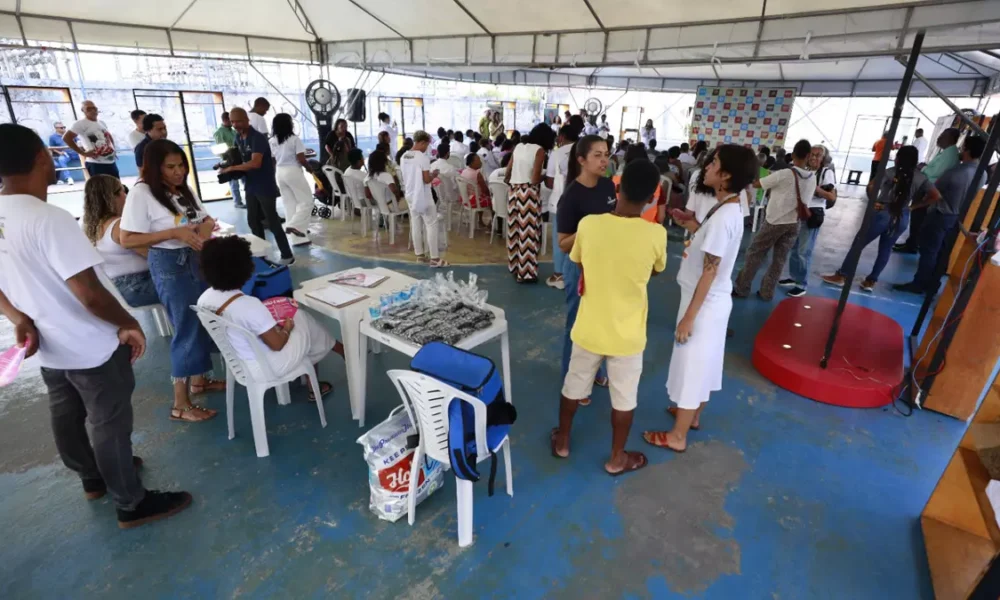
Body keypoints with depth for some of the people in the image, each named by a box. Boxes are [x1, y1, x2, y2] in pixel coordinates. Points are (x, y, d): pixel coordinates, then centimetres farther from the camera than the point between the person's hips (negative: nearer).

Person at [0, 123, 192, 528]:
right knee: (109, 424, 6)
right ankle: (132, 504, 22)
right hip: (90, 348, -8)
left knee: (67, 418, 24)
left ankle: (93, 478, 46)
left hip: (47, 347, 8)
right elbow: (89, 294, -29)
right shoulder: (49, 219, -27)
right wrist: (129, 324, -15)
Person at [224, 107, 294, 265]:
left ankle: (287, 256, 5)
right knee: (253, 221, 13)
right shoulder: (238, 137, 8)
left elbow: (255, 163, -29)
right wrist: (228, 164, 4)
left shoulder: (258, 138, -18)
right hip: (250, 186, 9)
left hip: (265, 186, -8)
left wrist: (232, 168, -24)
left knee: (272, 222, -4)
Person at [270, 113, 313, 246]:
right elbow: (301, 159, -15)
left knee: (289, 203, 11)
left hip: (280, 173, 7)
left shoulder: (272, 141, 8)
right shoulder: (295, 139, -10)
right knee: (306, 201, 3)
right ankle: (294, 225, -13)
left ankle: (297, 237, 15)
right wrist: (309, 168, 2)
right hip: (293, 171, -7)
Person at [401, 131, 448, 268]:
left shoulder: (404, 157, 6)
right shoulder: (422, 157, -17)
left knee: (415, 225, 12)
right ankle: (435, 258, -2)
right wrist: (433, 174, -1)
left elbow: (405, 177, 14)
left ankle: (420, 255, 20)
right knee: (431, 225, -2)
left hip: (410, 196, 8)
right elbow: (426, 180, -20)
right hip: (423, 197, -8)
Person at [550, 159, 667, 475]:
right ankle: (617, 458, 36)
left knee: (574, 385, 21)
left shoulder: (588, 224, -15)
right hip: (627, 333, -1)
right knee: (624, 397, 18)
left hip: (589, 327, 2)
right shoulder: (655, 234, -18)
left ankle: (562, 441, 41)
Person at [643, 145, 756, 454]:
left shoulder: (722, 216, -24)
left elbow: (709, 272, -24)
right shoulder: (730, 209, 5)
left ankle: (677, 436, 18)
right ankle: (693, 415, 41)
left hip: (705, 303, -9)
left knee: (690, 364, 3)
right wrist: (697, 229, 6)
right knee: (704, 362, 22)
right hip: (715, 300, 9)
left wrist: (689, 316, -20)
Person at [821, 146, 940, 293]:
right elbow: (936, 196, 1)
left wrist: (873, 202, -9)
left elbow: (871, 186, -23)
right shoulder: (921, 178, 3)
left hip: (883, 214, -4)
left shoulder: (891, 172, -8)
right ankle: (871, 281, 18)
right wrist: (913, 206, 6)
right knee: (885, 250, 14)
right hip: (902, 218, 4)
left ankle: (841, 276, 10)